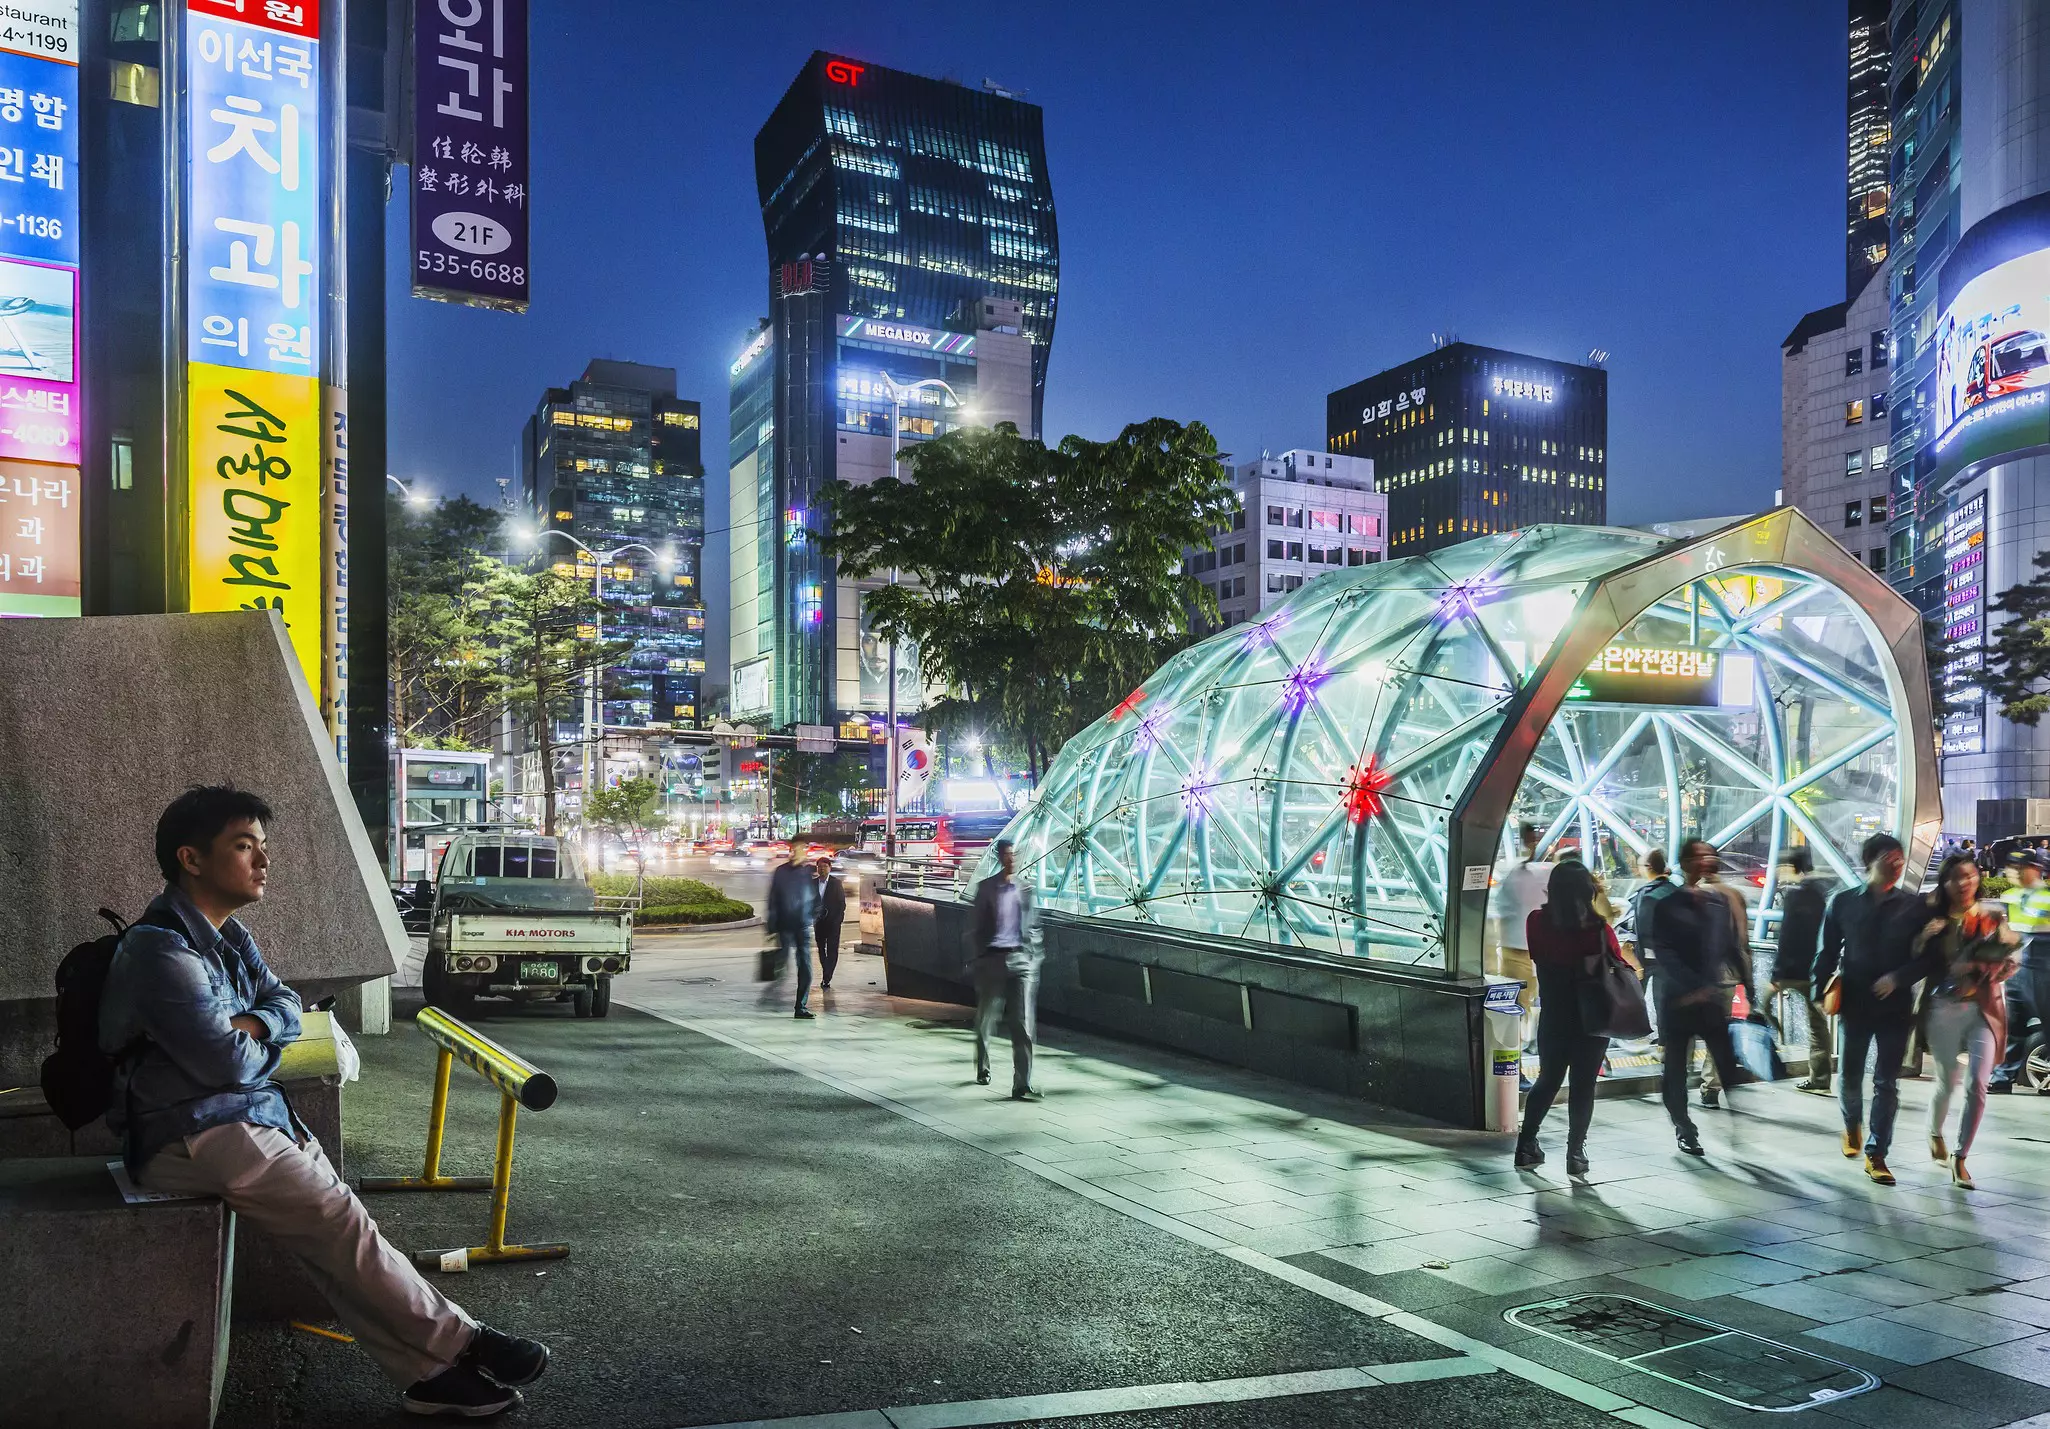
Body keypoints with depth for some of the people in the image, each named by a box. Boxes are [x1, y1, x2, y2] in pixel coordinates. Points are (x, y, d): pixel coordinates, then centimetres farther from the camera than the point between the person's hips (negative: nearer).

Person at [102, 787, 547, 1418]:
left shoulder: (227, 936, 13)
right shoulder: (162, 949, -18)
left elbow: (285, 1003, 15)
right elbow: (229, 1063, -21)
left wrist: (251, 1025, -8)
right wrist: (265, 1045, 2)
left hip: (253, 1113, 9)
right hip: (192, 1136, -9)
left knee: (333, 1230, -4)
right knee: (341, 1224, -15)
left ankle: (428, 1371, -7)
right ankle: (459, 1344, -6)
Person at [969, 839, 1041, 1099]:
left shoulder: (1026, 888, 9)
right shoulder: (986, 888, 2)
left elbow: (1033, 926, 13)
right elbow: (979, 927, 4)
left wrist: (1034, 959, 6)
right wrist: (979, 961, 1)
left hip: (1021, 960, 1)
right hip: (993, 959, -1)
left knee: (1023, 1024, -7)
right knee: (985, 1020, 11)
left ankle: (1022, 1085, -8)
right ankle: (982, 1070, 35)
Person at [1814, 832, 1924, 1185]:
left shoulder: (1913, 906, 1)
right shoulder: (1844, 902, 2)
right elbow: (1828, 952, 5)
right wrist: (1823, 991, -4)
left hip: (1896, 1006, 0)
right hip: (1854, 1003, 1)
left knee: (1887, 1082, 1)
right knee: (1849, 1076, 10)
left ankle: (1876, 1154, 8)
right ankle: (1852, 1126, 39)